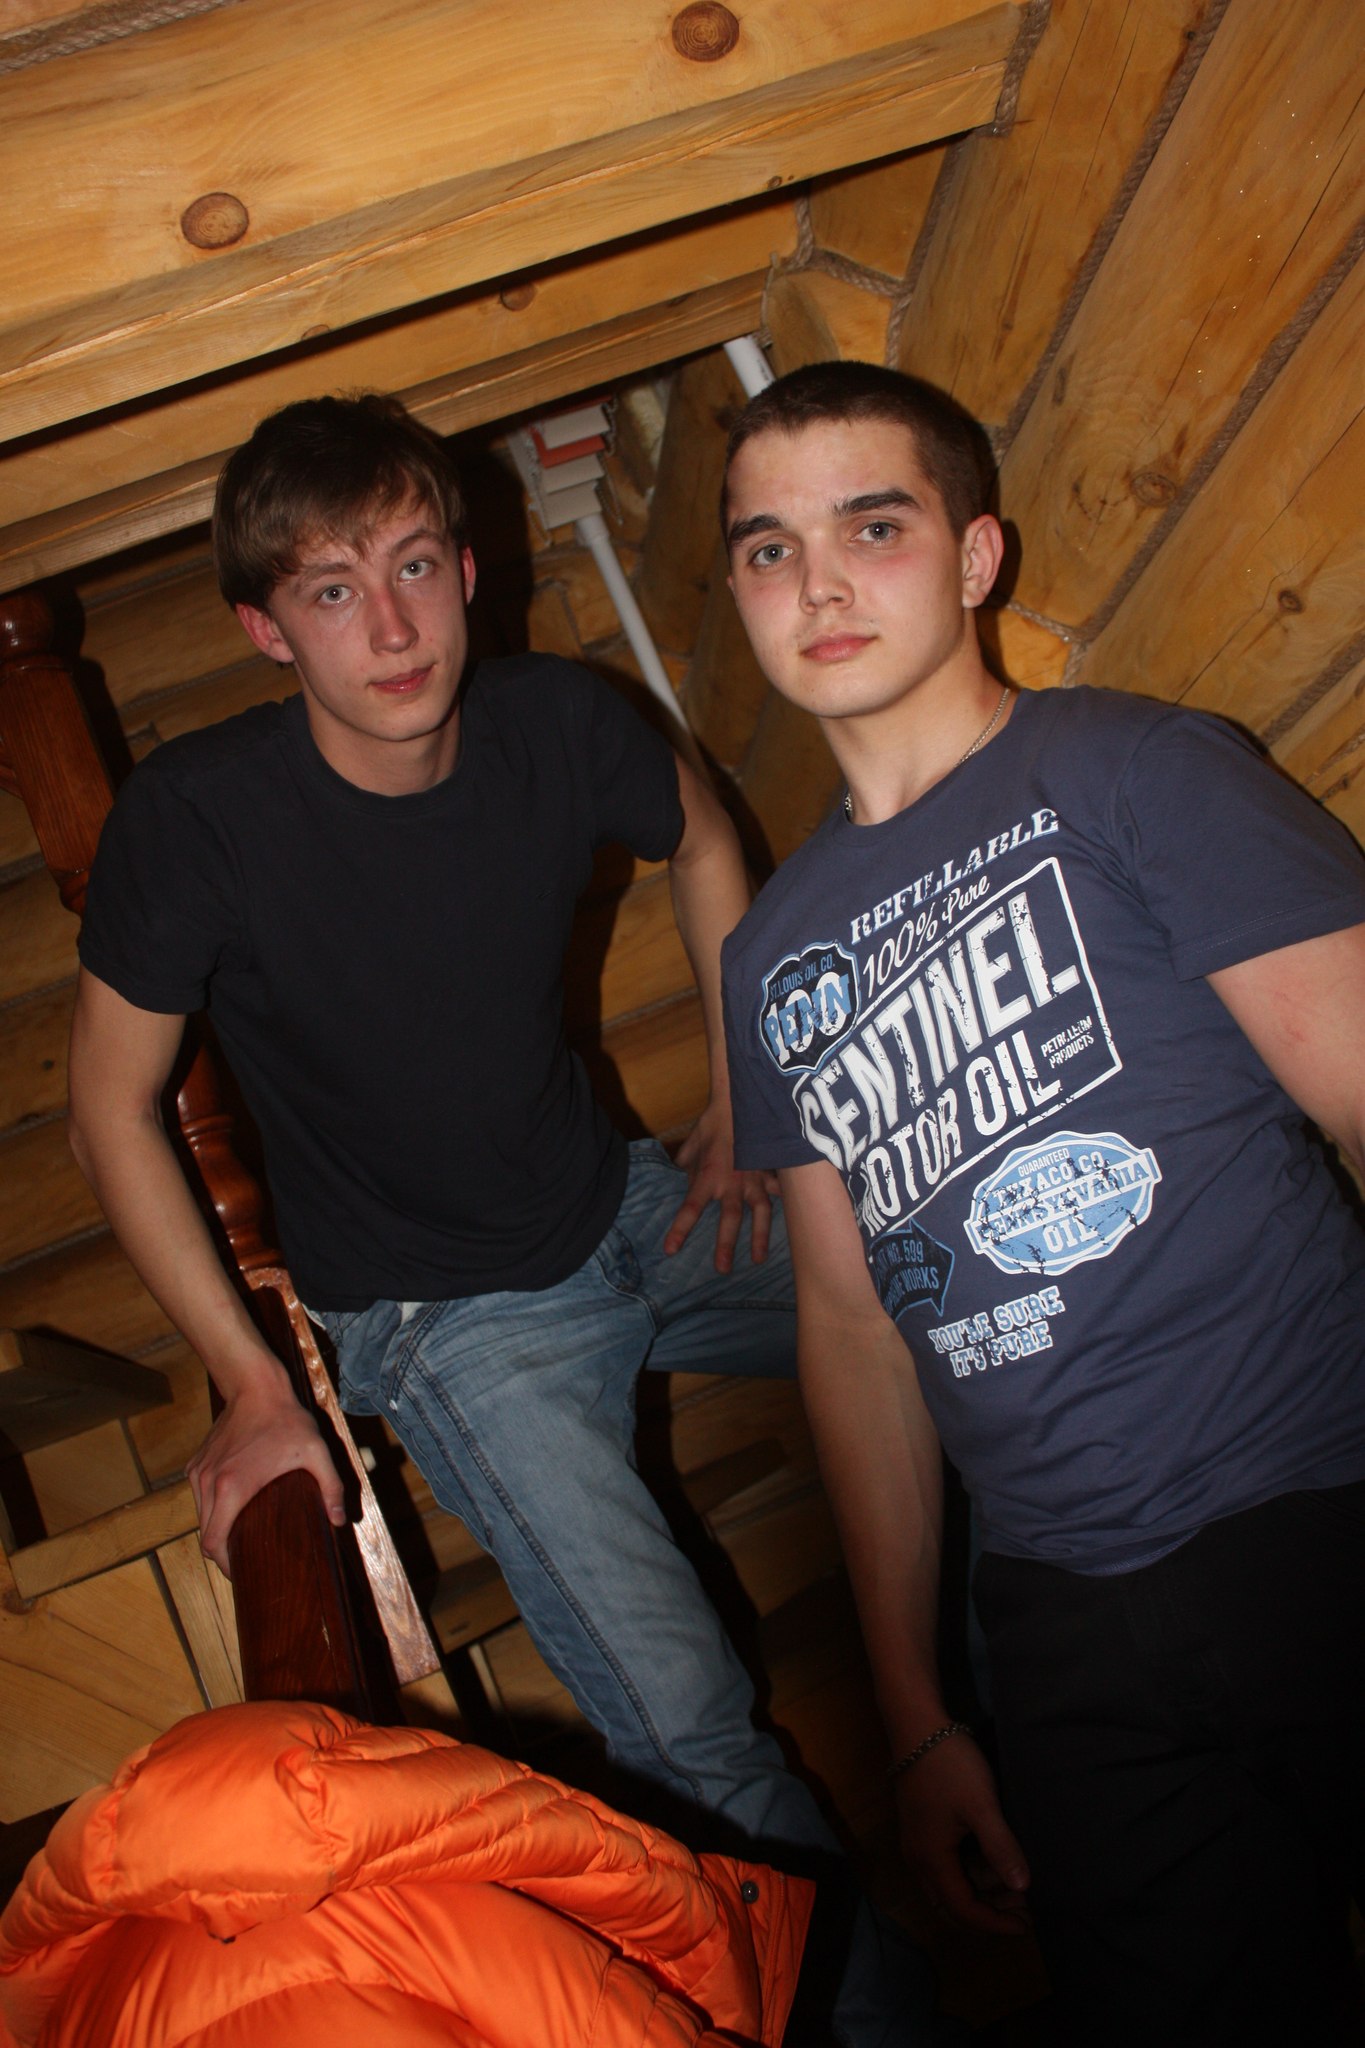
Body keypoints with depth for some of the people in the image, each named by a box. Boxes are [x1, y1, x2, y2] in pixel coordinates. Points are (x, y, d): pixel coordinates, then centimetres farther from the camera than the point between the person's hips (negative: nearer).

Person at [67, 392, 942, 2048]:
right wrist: (250, 1387, -12)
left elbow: (703, 844, 9)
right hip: (445, 1323, -4)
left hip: (630, 1215, 5)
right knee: (688, 1721, -17)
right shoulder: (193, 818, -23)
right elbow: (112, 1104, -11)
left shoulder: (555, 724, -12)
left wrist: (739, 1109, 6)